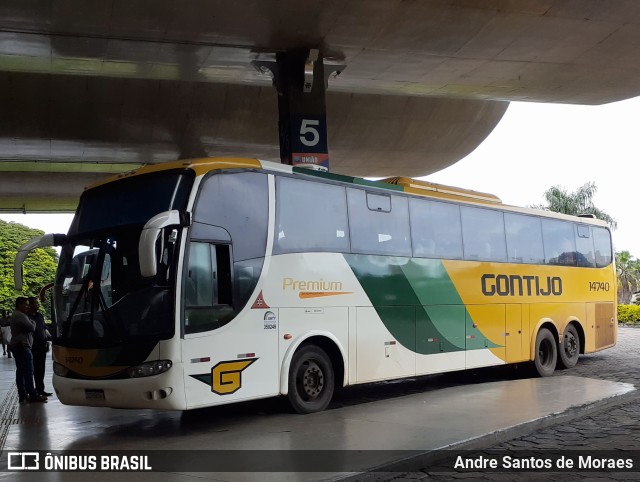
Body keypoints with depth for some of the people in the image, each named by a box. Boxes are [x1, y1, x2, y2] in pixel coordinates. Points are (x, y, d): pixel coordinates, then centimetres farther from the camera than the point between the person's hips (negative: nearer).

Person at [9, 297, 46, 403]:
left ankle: (22, 395, 13)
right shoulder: (20, 316, -15)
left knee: (20, 372, 10)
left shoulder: (15, 315, 20)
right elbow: (32, 328, -19)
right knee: (28, 372, -10)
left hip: (17, 346, 11)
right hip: (22, 347, -11)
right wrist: (33, 322, 0)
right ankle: (33, 395, -10)